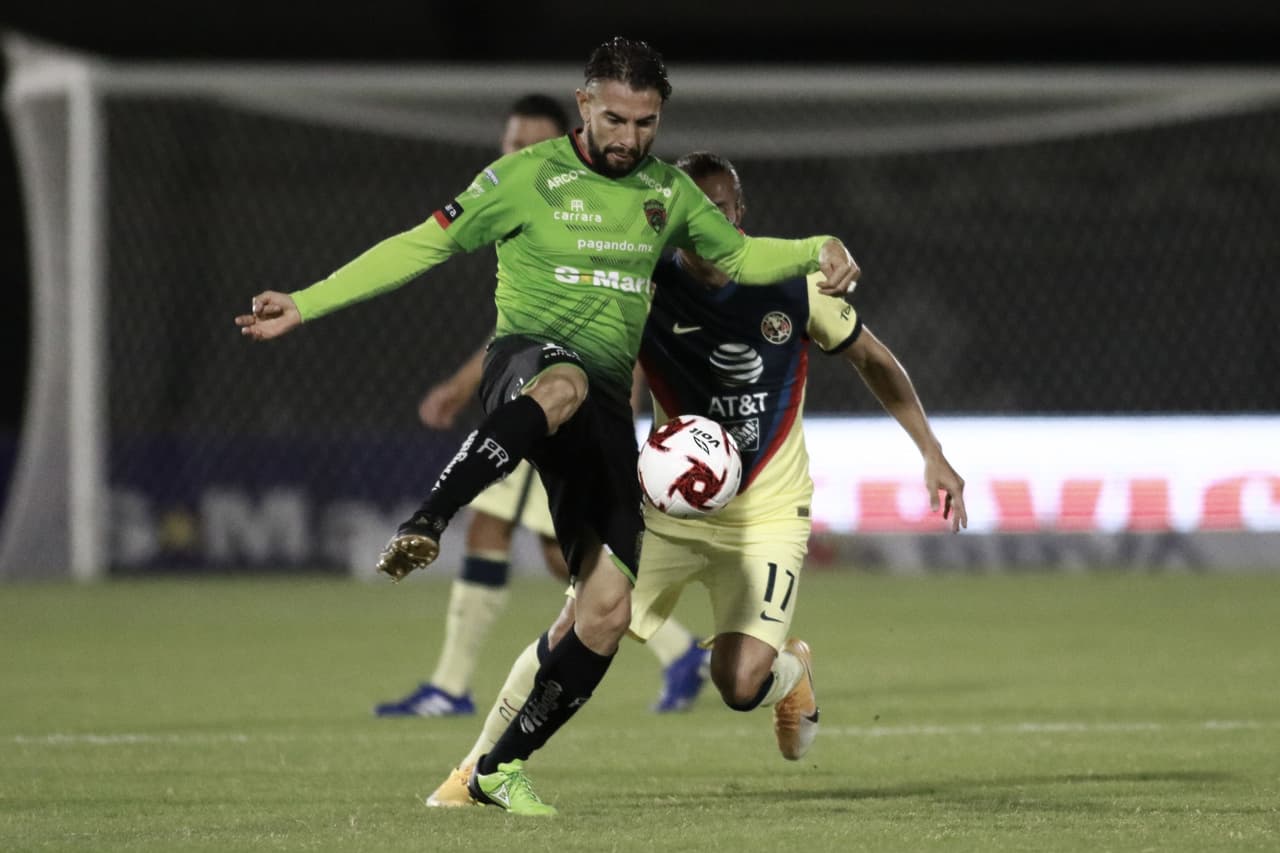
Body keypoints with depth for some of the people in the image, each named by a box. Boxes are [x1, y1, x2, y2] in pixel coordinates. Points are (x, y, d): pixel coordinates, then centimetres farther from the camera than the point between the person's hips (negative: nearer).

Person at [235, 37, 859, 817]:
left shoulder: (667, 192, 15)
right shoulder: (528, 177, 1)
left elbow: (741, 256, 29)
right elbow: (423, 246, 4)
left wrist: (814, 253, 8)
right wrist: (305, 304, 0)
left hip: (606, 405, 5)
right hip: (524, 367, -5)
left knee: (609, 607, -8)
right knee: (566, 384, -46)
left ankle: (501, 767, 6)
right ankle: (424, 527, -54)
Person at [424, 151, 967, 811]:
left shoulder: (792, 285, -6)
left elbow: (871, 359, 8)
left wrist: (932, 454, 7)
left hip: (767, 518, -1)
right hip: (668, 511, 1)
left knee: (739, 686, -16)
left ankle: (792, 670, 23)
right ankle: (478, 770, 5)